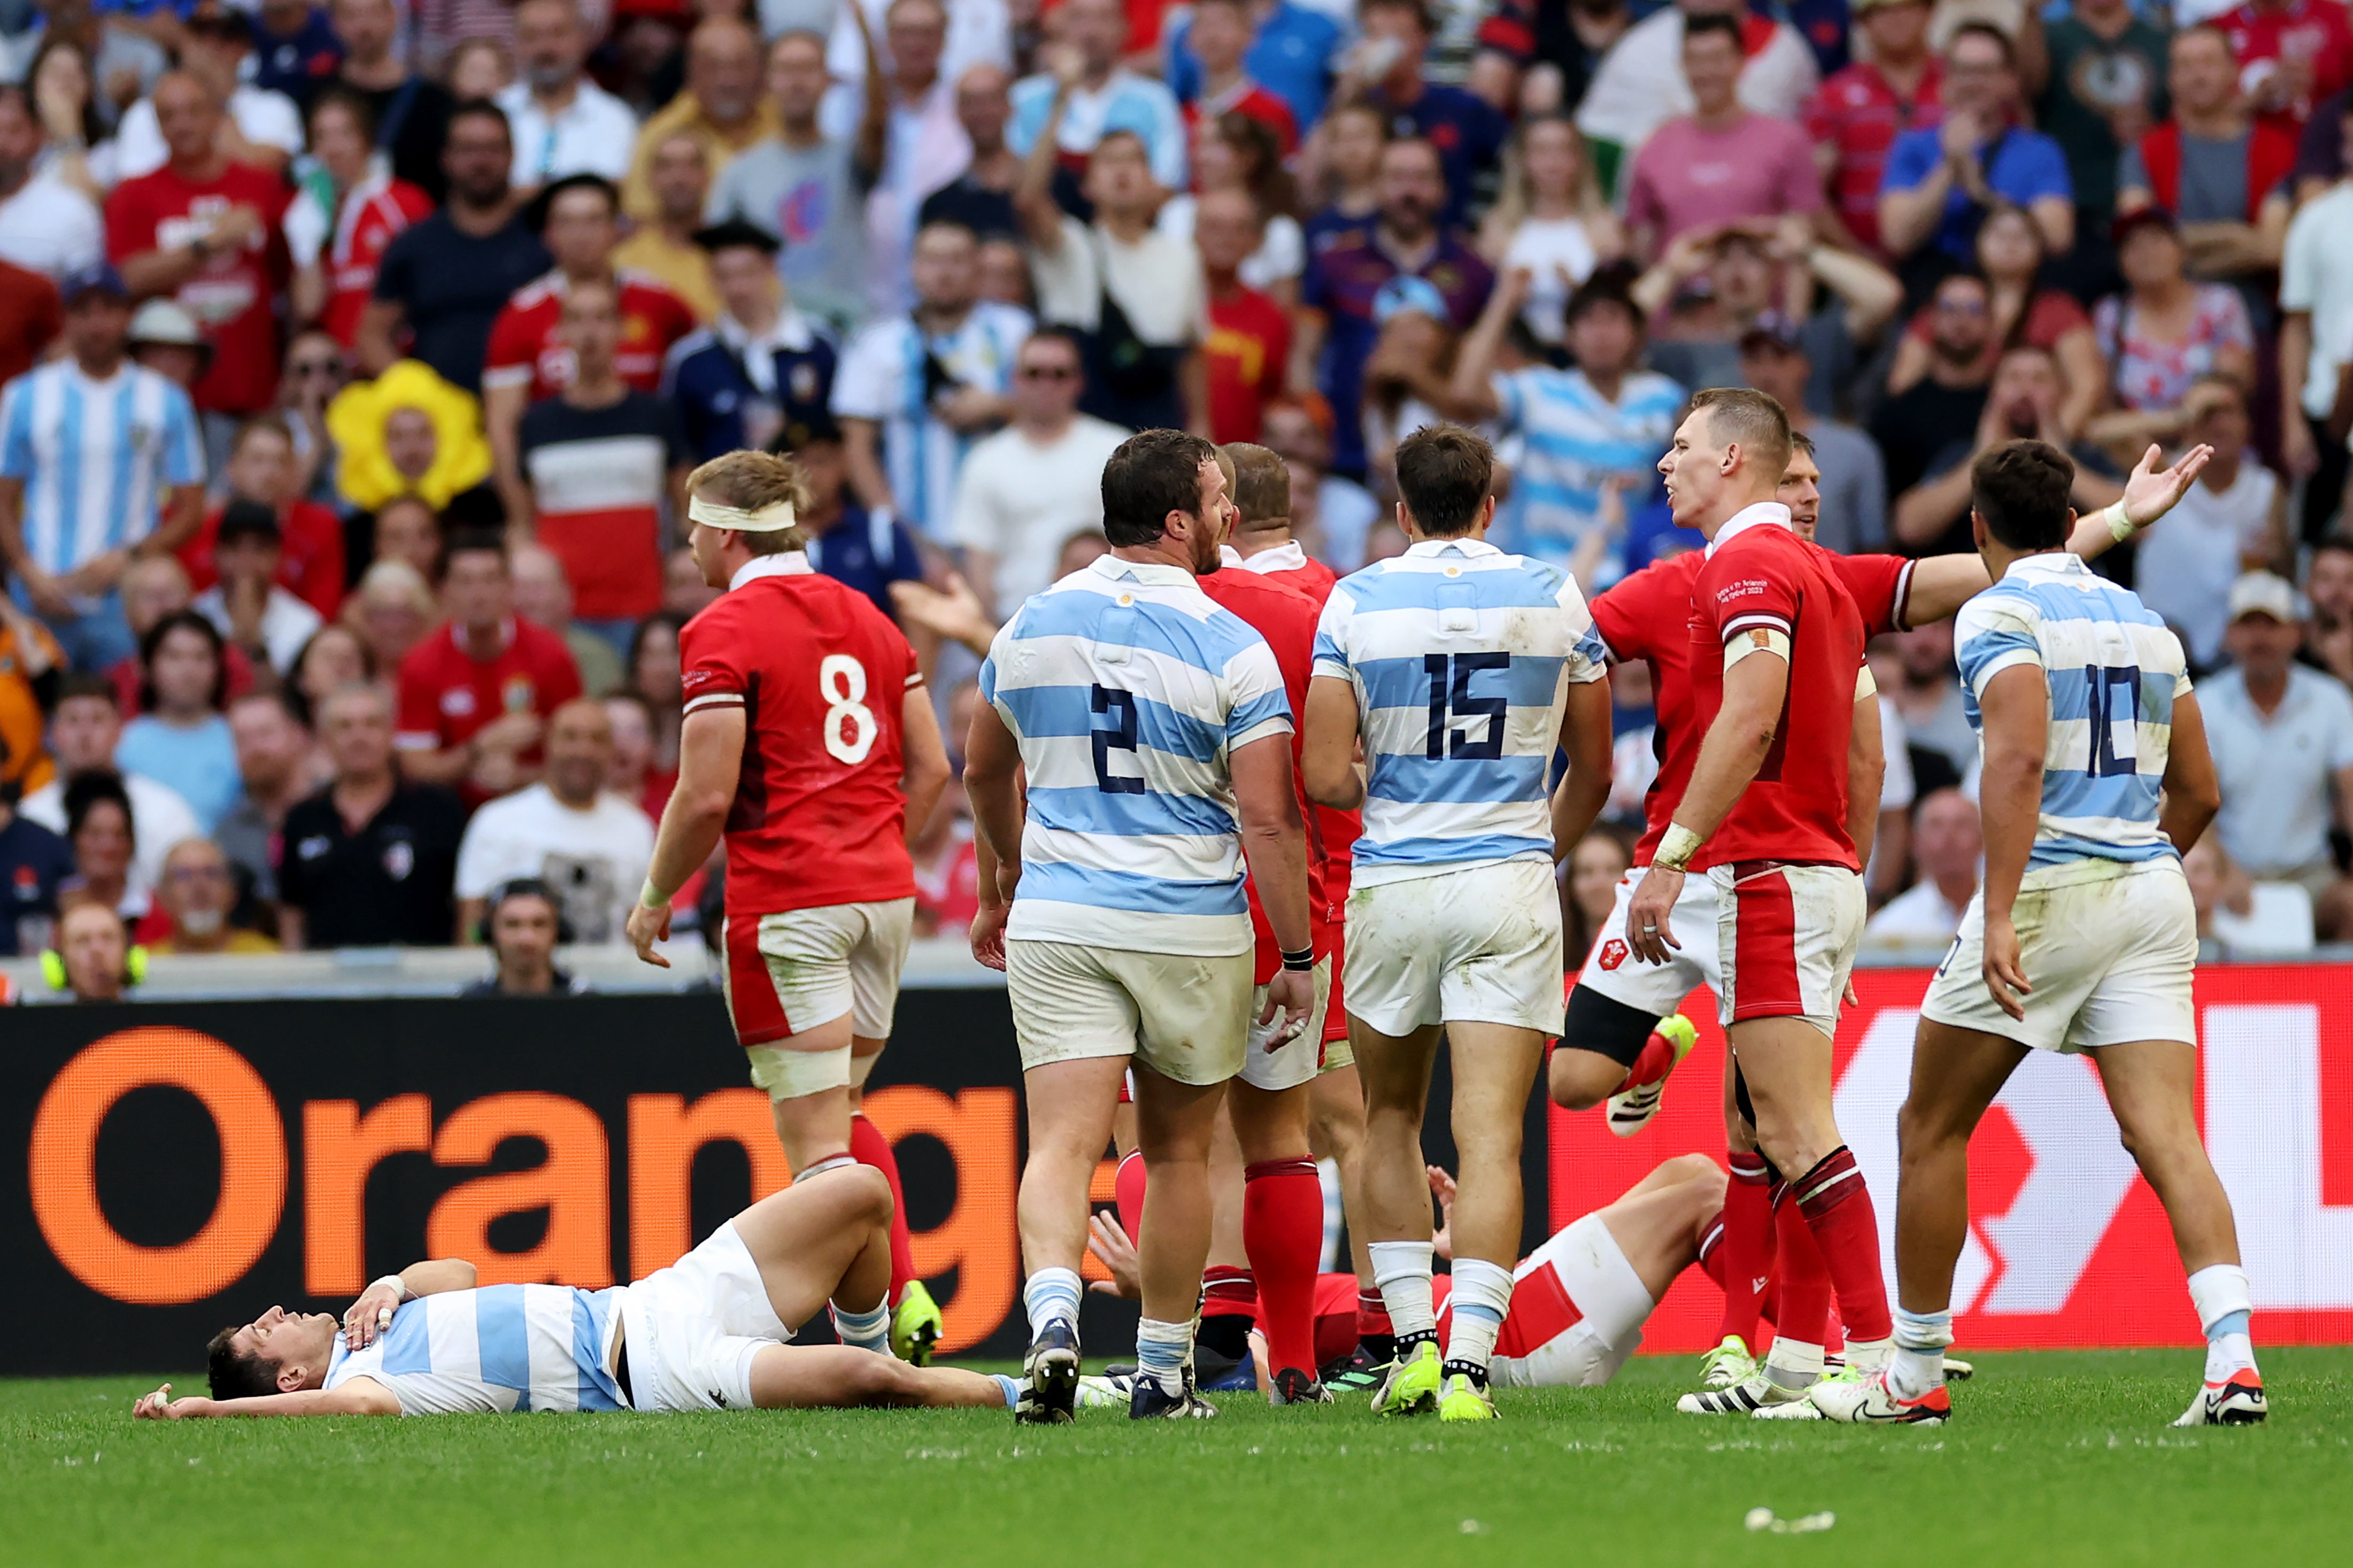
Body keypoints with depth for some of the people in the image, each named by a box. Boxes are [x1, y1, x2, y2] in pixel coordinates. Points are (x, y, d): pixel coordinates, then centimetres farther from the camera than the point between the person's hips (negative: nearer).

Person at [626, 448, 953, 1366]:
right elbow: (931, 768, 14)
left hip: (786, 902, -7)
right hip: (884, 892, 7)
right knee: (842, 1112, 20)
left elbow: (707, 796, -13)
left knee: (815, 1135, -5)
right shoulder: (869, 620, 14)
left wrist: (655, 899, 0)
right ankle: (904, 1296, 8)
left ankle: (865, 1328, -11)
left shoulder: (724, 633, -9)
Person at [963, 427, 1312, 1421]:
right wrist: (1297, 957, -4)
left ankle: (1054, 1310, -32)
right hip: (1190, 926, -2)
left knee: (1062, 1144, -5)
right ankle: (1164, 1370, 19)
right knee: (1178, 1152, 13)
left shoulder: (1031, 627, 5)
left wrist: (1002, 885, 37)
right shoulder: (1228, 648, -9)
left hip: (1058, 923, 2)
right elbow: (1268, 821, -12)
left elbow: (984, 771, 20)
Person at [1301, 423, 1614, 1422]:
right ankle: (1468, 1359, -16)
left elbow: (1325, 778, -5)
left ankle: (1412, 1343, 13)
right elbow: (1593, 773, 12)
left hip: (1392, 884, 0)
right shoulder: (1555, 597, 4)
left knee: (1391, 1120, 18)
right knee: (1490, 1137, -5)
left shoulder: (1356, 602, -1)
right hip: (1510, 888, 0)